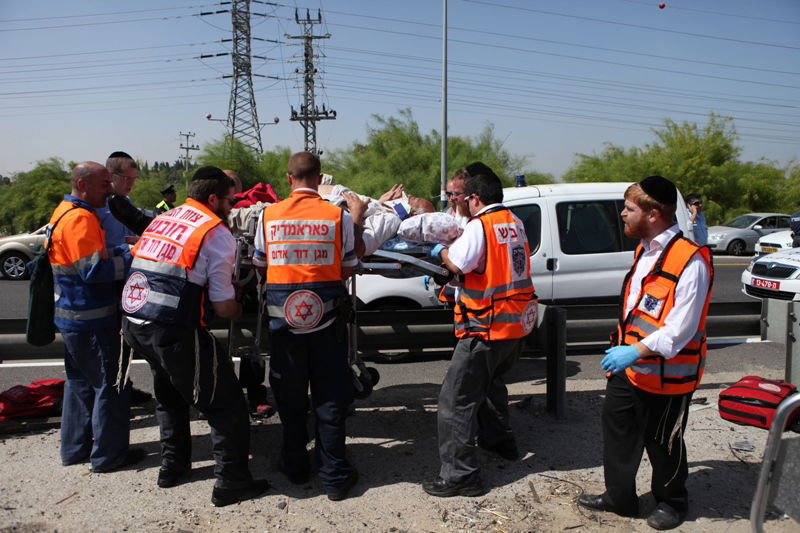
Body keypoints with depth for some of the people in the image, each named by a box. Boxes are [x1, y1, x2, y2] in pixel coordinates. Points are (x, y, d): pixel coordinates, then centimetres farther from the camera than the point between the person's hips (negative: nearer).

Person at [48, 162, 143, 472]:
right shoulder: (80, 219, -19)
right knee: (110, 385, 0)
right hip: (91, 320, -10)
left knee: (81, 382, 20)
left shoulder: (65, 213, 13)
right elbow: (94, 270, -26)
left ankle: (74, 448, 31)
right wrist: (131, 254, -18)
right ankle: (108, 455, 11)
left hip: (73, 316, 10)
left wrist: (122, 251, 6)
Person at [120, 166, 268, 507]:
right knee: (225, 402, 3)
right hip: (174, 331, -8)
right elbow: (223, 306, -8)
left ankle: (173, 467, 40)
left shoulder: (161, 220, 16)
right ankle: (231, 482, 10)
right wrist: (238, 310, 14)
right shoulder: (217, 233, -6)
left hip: (133, 324, 9)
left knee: (170, 395, 28)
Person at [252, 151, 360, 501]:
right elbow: (347, 269, 1)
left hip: (284, 318, 1)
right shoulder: (339, 216, -6)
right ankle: (334, 475, 15)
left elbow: (259, 265, 10)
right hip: (327, 316, -1)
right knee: (330, 396, 9)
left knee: (290, 396, 16)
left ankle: (295, 466, 30)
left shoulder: (268, 215, -2)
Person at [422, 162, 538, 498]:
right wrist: (455, 245, 19)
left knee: (457, 398, -3)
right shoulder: (515, 223, 9)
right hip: (518, 322, 9)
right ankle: (500, 441, 45)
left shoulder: (479, 225, -14)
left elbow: (458, 265, -21)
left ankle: (460, 475, -1)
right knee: (491, 381, 30)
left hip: (487, 327, -9)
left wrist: (441, 251, 0)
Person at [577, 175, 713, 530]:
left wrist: (637, 350, -28)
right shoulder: (645, 252, 9)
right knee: (617, 429, 16)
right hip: (628, 365, 8)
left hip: (665, 373, -8)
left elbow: (682, 325, -25)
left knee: (663, 443, 11)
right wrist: (622, 347, 16)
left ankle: (672, 503, 35)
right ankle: (619, 497, 33)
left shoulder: (690, 261, -21)